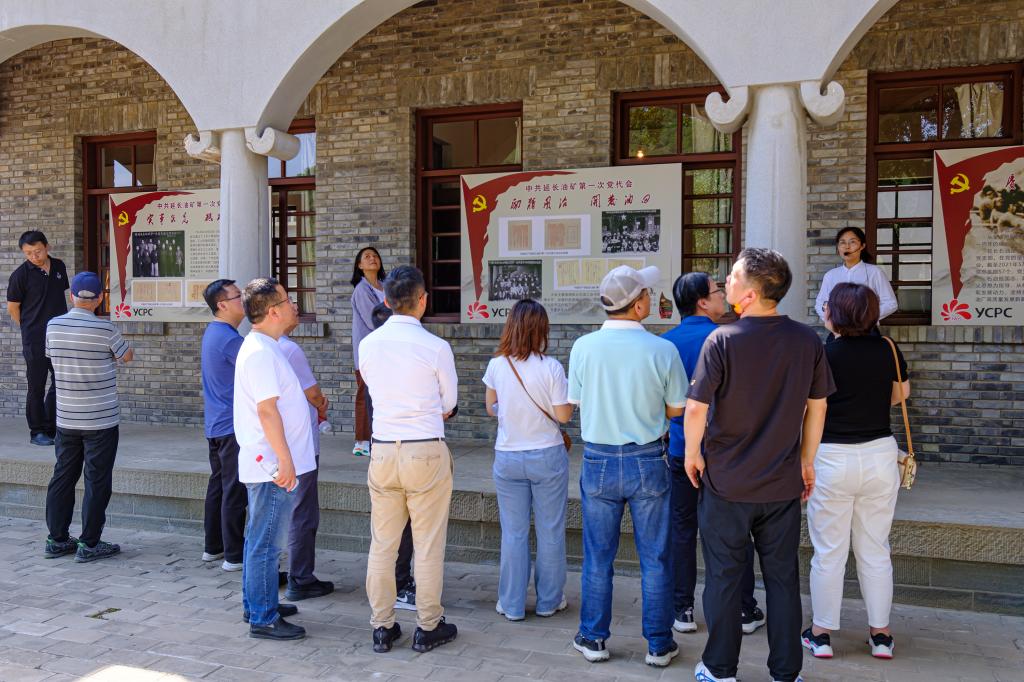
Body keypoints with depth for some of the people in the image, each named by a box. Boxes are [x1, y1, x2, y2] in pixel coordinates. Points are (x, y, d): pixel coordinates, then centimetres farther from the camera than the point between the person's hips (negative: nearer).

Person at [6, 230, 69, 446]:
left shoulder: (59, 267, 5)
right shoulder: (21, 274, -10)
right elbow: (12, 308, -3)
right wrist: (30, 328, 6)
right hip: (35, 340, -5)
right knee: (37, 387, 3)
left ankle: (51, 428, 22)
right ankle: (37, 432, 14)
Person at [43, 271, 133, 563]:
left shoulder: (53, 326, -2)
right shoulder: (104, 329, -16)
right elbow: (127, 356, 1)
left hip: (66, 419, 5)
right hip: (100, 419, -5)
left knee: (62, 477, 15)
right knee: (97, 482, 3)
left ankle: (57, 539, 23)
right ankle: (89, 544, 8)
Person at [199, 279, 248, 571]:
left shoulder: (212, 332, 12)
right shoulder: (229, 338, -20)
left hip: (215, 424, 10)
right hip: (233, 425, -10)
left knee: (217, 485, 16)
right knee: (235, 491, -4)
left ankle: (212, 546, 25)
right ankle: (234, 555, 1)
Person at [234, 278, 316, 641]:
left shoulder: (260, 347, 14)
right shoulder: (261, 353, -19)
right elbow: (267, 410, -24)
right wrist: (285, 461, -22)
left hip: (264, 463, 11)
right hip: (273, 465, -11)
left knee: (259, 538, 19)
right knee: (267, 543, -2)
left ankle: (256, 604, 32)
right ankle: (263, 618, 8)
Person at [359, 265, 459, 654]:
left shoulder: (368, 345, 1)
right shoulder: (436, 348, -11)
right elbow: (449, 405, 0)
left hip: (382, 451, 4)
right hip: (426, 453, -4)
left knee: (382, 544, 12)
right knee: (428, 545, 8)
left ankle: (382, 627, 23)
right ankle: (428, 628, 19)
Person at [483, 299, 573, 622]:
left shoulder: (496, 366, -5)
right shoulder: (551, 368, -14)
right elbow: (563, 415, -10)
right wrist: (566, 391, 6)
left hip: (507, 458, 2)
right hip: (547, 456, -2)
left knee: (513, 532, 11)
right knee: (550, 531, 12)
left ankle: (512, 604, 20)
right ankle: (549, 601, 24)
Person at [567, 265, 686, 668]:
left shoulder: (583, 347, -7)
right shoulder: (662, 350, -11)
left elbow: (575, 402, 3)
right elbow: (676, 409, -1)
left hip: (598, 461, 1)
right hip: (647, 461, -1)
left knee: (598, 557, 13)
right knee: (655, 558, 11)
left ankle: (593, 640, 24)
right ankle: (658, 645, 21)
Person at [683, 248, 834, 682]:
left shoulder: (722, 340, -16)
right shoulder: (807, 340, -4)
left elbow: (695, 408, -16)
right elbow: (817, 406, 5)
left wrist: (692, 453, 1)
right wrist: (806, 461, 16)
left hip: (726, 483, -3)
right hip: (783, 483, 3)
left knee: (724, 577, 11)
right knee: (782, 578, 15)